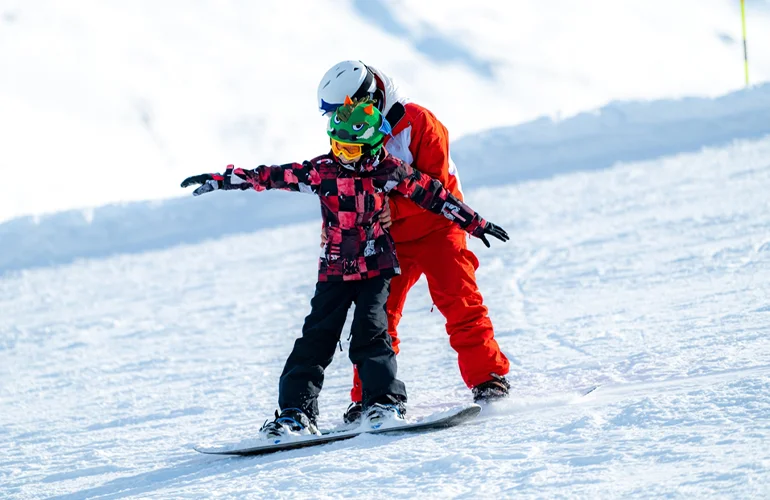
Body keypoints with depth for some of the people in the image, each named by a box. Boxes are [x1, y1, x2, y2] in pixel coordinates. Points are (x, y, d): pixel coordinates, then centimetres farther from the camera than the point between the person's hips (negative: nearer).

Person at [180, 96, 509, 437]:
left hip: (376, 267, -2)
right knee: (316, 337, -5)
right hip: (335, 271, 2)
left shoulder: (389, 171, -5)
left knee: (370, 331, -18)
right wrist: (219, 180, -1)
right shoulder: (322, 171, -2)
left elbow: (431, 194, 3)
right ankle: (296, 412, -5)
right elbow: (271, 176, 0)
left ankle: (385, 401, -11)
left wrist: (475, 224, 8)